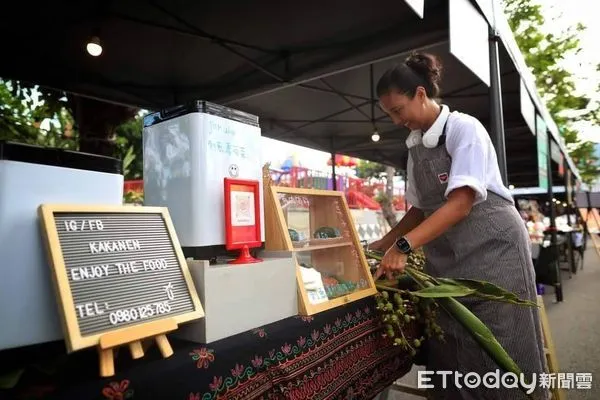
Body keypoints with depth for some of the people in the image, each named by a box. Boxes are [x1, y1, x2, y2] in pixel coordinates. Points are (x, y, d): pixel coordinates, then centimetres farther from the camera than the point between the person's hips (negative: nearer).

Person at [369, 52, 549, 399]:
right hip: (447, 258, 6)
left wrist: (404, 246, -32)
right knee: (449, 356, 9)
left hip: (492, 248, -6)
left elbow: (461, 202, -23)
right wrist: (381, 245, 5)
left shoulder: (463, 128, -12)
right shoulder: (415, 147, 9)